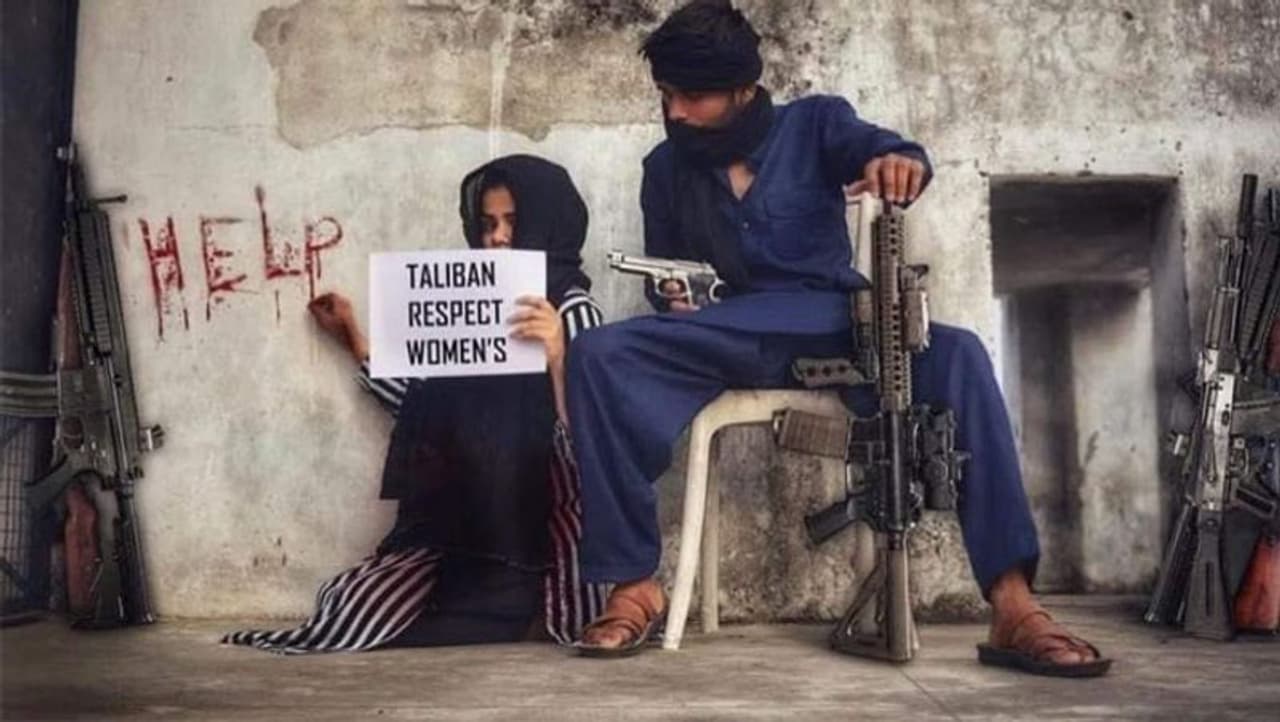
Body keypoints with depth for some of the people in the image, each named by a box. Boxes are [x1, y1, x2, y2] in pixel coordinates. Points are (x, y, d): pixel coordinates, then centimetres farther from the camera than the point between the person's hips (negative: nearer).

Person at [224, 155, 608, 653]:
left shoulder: (571, 311, -3)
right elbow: (425, 405, 19)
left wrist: (556, 358, -31)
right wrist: (354, 341, 18)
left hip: (537, 536, -6)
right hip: (463, 527, 7)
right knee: (345, 608, -10)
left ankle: (531, 611, 4)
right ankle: (516, 608, 7)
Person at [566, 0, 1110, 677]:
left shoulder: (813, 123, 9)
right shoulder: (666, 166, 16)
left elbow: (884, 148, -10)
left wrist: (899, 163, -36)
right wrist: (671, 296, -4)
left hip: (832, 323, -1)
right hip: (725, 333, 2)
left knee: (957, 355, -31)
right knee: (598, 355, -27)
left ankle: (1013, 607, -34)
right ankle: (635, 585, -25)